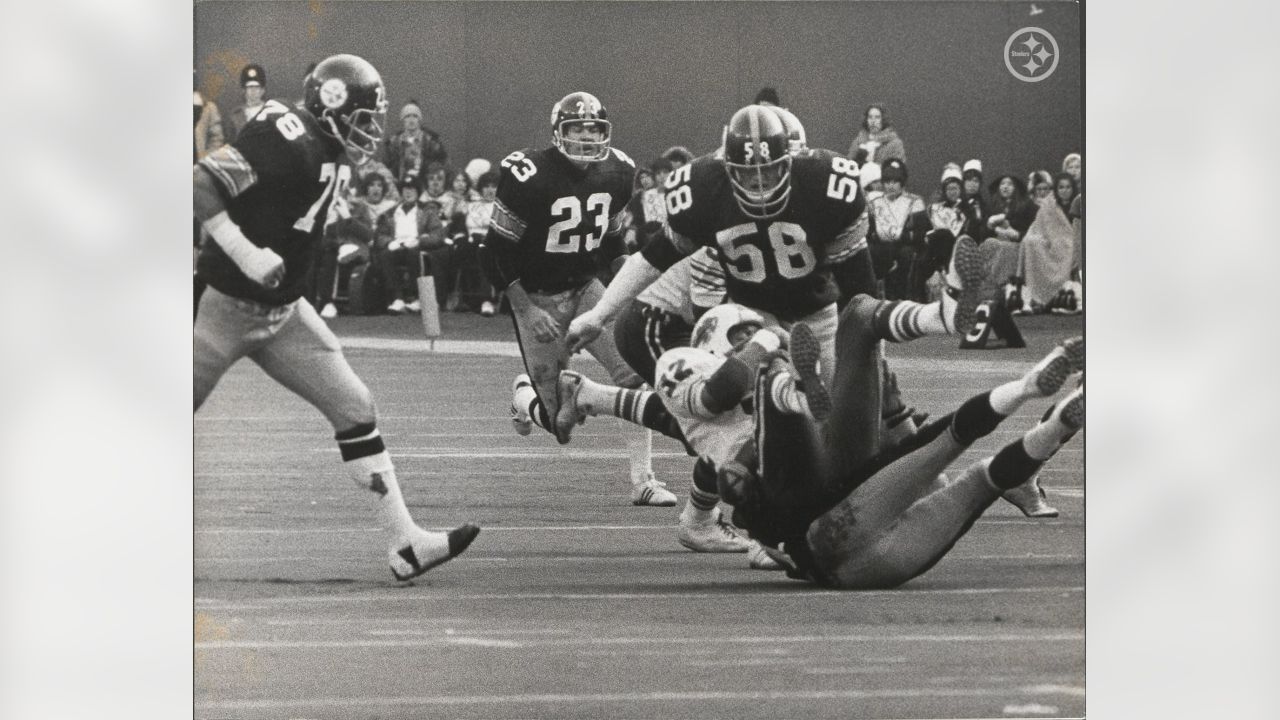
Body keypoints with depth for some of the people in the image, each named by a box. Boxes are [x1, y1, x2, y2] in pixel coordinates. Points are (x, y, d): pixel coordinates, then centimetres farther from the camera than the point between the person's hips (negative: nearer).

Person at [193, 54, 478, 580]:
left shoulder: (331, 152, 7)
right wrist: (246, 254, -28)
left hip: (281, 312, 9)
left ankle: (404, 544, 3)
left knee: (354, 408, 2)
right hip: (225, 306, -8)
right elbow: (201, 185, -25)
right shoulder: (288, 136, -21)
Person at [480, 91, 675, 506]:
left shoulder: (617, 173, -2)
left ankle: (642, 480, -7)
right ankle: (525, 395, 33)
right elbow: (495, 255, -15)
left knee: (635, 371, -16)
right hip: (537, 297, -5)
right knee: (561, 422, -4)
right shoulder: (529, 177, -20)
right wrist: (528, 312, -19)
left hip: (586, 287, 5)